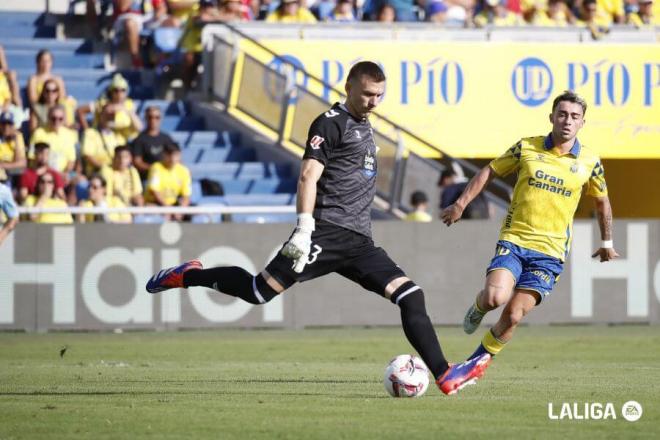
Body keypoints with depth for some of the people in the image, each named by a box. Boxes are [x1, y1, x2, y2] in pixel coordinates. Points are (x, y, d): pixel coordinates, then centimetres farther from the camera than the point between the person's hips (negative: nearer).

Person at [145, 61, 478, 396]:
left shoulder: (365, 126, 24)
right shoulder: (331, 123, -2)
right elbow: (308, 175, -12)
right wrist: (305, 228, -22)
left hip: (358, 243, 8)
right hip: (327, 231, -7)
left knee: (411, 297, -7)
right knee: (258, 292, -12)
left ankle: (443, 375, -10)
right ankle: (188, 276, 11)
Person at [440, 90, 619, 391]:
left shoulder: (589, 162, 3)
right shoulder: (527, 148, 1)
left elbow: (602, 200, 20)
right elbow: (489, 172, 12)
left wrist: (607, 242, 25)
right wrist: (461, 203, 6)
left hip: (550, 253, 0)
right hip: (513, 241, 0)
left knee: (513, 316, -11)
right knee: (495, 296, -25)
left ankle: (480, 360, 13)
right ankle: (478, 307, 13)